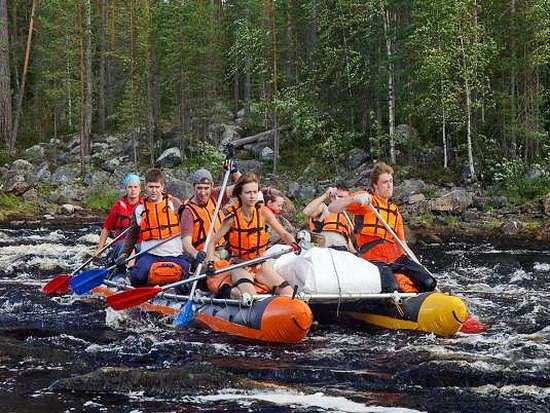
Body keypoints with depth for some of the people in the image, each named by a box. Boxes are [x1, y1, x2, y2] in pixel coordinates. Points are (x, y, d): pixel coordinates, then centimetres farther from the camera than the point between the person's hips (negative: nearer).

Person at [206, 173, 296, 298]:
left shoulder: (263, 212, -7)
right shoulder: (232, 216, -12)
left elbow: (283, 234, -8)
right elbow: (213, 242, -6)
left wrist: (293, 243, -29)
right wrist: (210, 262, -23)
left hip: (260, 263, 3)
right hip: (239, 265, -3)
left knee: (288, 293, -14)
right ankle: (235, 292, 1)